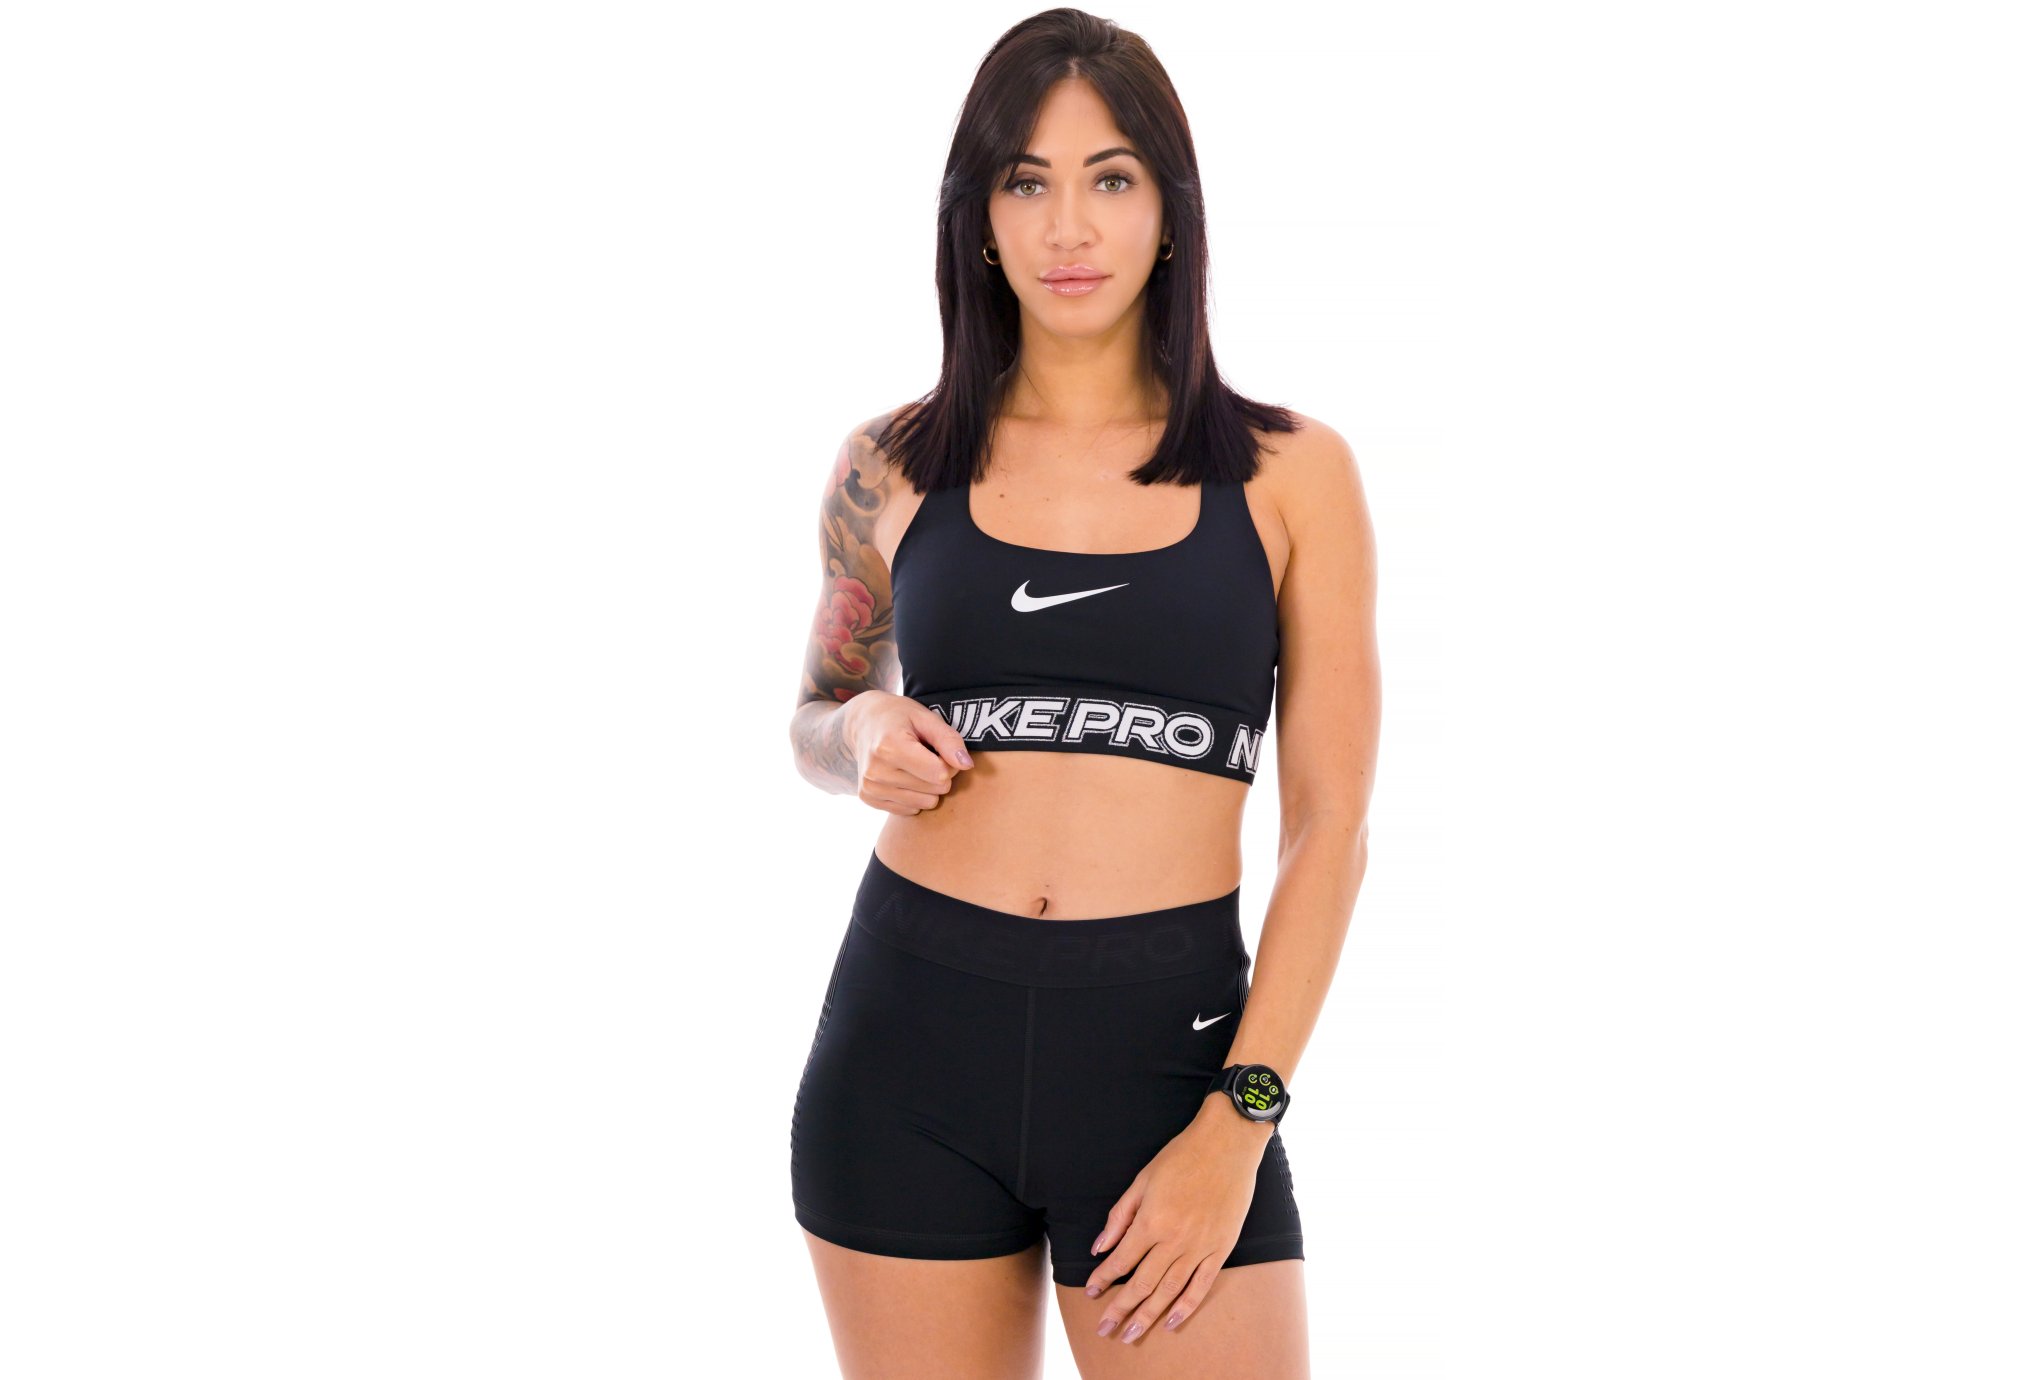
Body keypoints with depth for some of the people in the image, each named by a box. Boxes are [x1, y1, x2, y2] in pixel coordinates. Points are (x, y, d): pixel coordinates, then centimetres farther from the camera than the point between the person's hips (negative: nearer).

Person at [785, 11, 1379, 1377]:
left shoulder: (1291, 475, 1)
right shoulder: (893, 469, 5)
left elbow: (1331, 824, -1)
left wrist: (1239, 1121, -9)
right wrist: (864, 737, -3)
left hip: (1172, 1045, -1)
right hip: (912, 1037, 2)